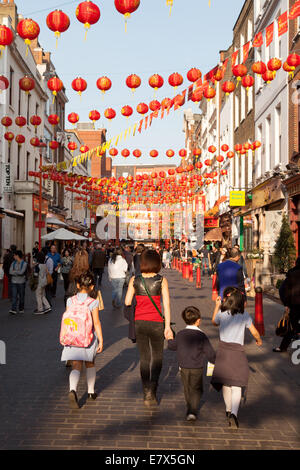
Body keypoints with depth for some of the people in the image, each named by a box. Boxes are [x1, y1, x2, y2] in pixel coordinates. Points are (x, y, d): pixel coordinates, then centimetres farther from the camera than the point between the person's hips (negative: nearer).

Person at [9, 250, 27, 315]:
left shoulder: (24, 263, -5)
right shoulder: (13, 263, 7)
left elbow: (21, 272, -17)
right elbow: (10, 272, -4)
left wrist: (14, 271, -5)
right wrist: (18, 273, -13)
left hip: (21, 282, -2)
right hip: (14, 282, 2)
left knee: (21, 296, 7)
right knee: (14, 296, -5)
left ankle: (21, 309, 21)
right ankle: (13, 309, -8)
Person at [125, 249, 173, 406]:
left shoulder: (134, 280, -3)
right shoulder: (161, 280, -8)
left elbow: (127, 302, -2)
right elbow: (166, 304, -12)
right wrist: (167, 326, -11)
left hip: (139, 322, 2)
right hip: (156, 322, -2)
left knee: (144, 358, 15)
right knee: (157, 358, 15)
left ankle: (146, 394, 19)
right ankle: (151, 390, -1)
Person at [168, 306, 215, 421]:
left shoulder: (180, 334, -4)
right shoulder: (201, 336, -14)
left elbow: (172, 346, 13)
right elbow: (210, 354, -11)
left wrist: (169, 339, 35)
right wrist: (215, 361, 8)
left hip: (184, 368, 3)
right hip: (197, 369, -3)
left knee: (187, 390, 20)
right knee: (197, 390, 10)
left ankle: (190, 408, 33)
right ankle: (193, 411, -4)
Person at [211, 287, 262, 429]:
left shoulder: (221, 314, -3)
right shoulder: (245, 315, -2)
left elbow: (214, 322, 19)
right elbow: (254, 332, 5)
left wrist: (217, 306, 25)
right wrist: (259, 340, 26)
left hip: (223, 350, 1)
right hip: (238, 351, -1)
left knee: (225, 383, 16)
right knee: (236, 385, -3)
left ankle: (229, 410, 31)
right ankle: (234, 413, -21)